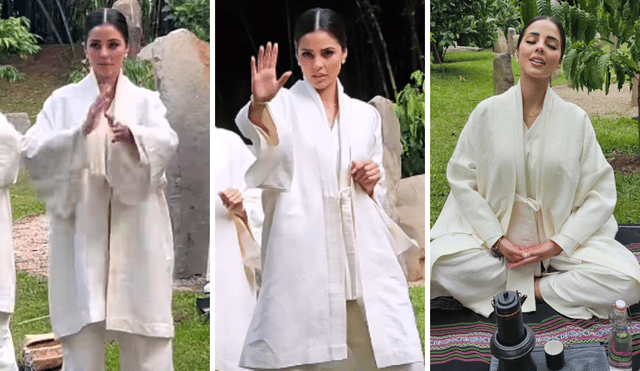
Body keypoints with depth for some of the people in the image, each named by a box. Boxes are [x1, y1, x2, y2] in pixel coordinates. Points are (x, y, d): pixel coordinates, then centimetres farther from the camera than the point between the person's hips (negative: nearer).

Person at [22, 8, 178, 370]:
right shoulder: (63, 100, 8)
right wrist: (81, 131, -25)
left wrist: (132, 135, -34)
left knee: (146, 341, 2)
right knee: (83, 340, 0)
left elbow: (166, 143, -12)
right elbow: (33, 151, -8)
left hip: (135, 237, 0)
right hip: (81, 235, 0)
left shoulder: (146, 100, 9)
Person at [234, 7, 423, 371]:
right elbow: (255, 128, -19)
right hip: (303, 256, -3)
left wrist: (370, 184, 1)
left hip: (364, 256, 4)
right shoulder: (284, 103, 6)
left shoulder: (366, 115, 17)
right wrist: (259, 102, -42)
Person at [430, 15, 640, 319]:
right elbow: (462, 180, -4)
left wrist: (559, 243, -15)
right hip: (493, 234, 0)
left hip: (563, 236, 0)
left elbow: (601, 192, -4)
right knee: (441, 262, -31)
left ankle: (527, 287, -11)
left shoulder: (575, 118, -2)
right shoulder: (487, 112, -3)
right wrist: (497, 240, -14)